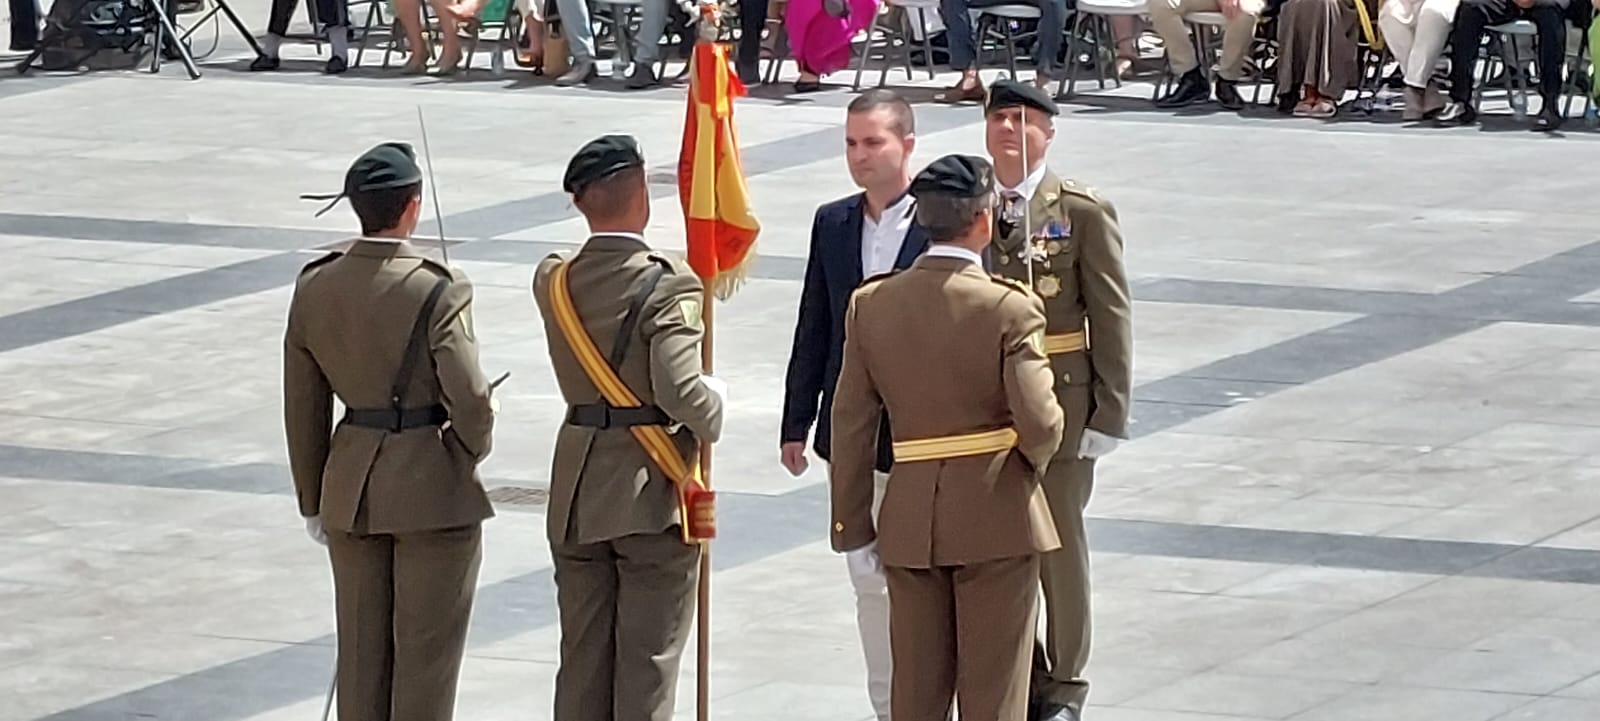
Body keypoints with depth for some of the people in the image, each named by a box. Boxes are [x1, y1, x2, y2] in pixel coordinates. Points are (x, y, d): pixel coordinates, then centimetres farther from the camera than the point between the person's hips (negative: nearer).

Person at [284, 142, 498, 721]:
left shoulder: (314, 287, -2)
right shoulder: (437, 290, -18)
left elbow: (302, 407, 5)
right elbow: (469, 399, -20)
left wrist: (313, 501, 15)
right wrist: (470, 451, 3)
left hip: (351, 485, 5)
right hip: (433, 487, -5)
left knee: (361, 651, 14)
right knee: (426, 651, 6)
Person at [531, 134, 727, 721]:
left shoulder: (553, 282, 1)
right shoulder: (667, 285, -17)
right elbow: (680, 393, -26)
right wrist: (716, 402, -4)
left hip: (576, 496, 5)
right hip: (651, 495, -5)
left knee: (582, 658, 12)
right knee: (648, 663, 2)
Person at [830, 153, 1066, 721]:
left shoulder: (872, 304, -1)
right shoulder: (1010, 309, -15)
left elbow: (851, 424, 1)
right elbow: (1039, 424, -19)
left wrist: (853, 525, 8)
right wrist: (1035, 458, 4)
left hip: (910, 519, 4)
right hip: (997, 519, -4)